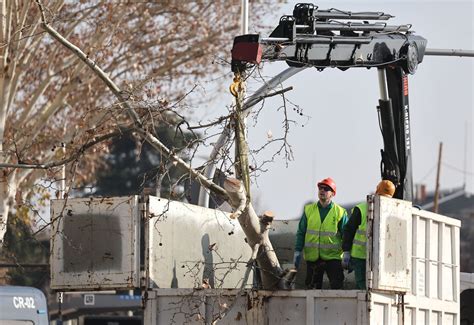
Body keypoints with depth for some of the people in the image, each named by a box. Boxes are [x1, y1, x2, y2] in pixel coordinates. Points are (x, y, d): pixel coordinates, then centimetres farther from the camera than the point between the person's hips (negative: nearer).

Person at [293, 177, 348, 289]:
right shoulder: (309, 210, 7)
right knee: (312, 288, 6)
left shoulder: (340, 212, 2)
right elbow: (301, 233, 9)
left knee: (337, 288, -9)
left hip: (333, 257, -2)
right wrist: (297, 252, 0)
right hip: (312, 257, 2)